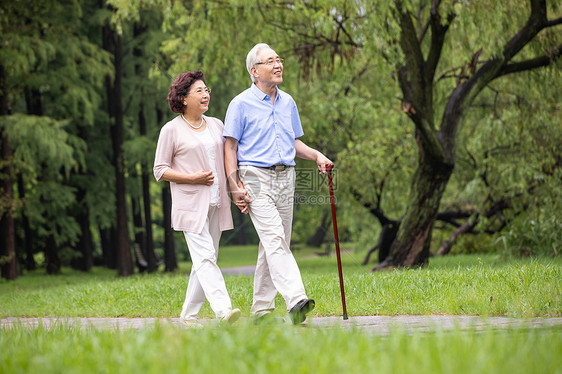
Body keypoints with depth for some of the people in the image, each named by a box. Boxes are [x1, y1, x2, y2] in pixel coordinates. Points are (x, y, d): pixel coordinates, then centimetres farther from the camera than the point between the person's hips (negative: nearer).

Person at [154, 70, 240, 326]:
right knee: (205, 258, -16)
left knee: (205, 260, 6)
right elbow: (160, 171, -1)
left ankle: (188, 314, 15)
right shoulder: (172, 130, -1)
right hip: (191, 205, -6)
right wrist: (193, 178, -13)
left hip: (215, 204, 6)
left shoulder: (216, 125, 15)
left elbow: (227, 160, 20)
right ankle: (223, 310, -29)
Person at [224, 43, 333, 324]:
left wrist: (316, 155, 6)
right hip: (256, 177, -6)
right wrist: (235, 186, -12)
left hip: (285, 178, 6)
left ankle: (262, 308, 15)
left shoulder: (287, 102, 16)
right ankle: (295, 301, -31)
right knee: (274, 239, -18)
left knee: (275, 243, 7)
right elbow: (230, 146, -4)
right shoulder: (241, 104, -3)